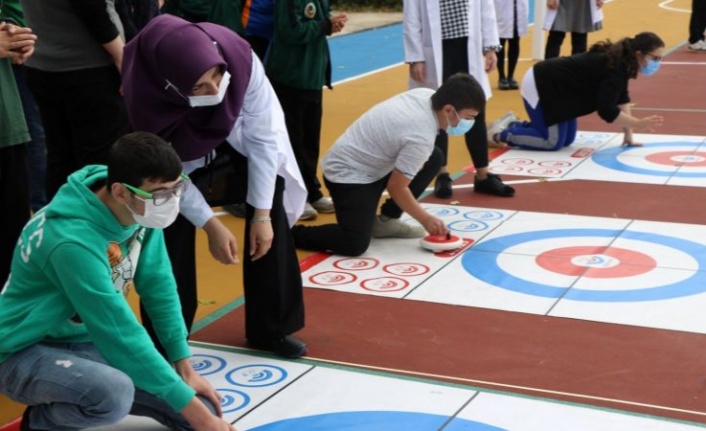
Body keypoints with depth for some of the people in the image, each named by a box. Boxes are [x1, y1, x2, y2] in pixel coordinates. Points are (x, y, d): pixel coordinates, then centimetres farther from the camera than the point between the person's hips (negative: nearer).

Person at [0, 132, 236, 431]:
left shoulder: (141, 209, -11)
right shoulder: (73, 239, -34)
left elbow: (159, 288, 2)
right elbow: (121, 335, -32)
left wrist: (185, 368, 0)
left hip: (91, 342, 7)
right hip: (29, 353, -7)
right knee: (114, 393, -38)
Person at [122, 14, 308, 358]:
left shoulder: (240, 59, -39)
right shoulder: (146, 94, -39)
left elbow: (263, 137, -24)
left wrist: (261, 214, -21)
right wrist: (212, 226, -21)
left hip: (237, 142, 2)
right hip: (181, 156, -1)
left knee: (270, 217, -4)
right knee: (171, 237, -11)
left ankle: (272, 328, 14)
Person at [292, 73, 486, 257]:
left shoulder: (426, 95, -4)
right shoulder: (422, 136, -28)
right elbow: (396, 187, -20)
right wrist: (426, 219, -8)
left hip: (368, 161, 10)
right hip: (348, 174, -10)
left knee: (434, 158, 10)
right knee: (355, 244, -23)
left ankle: (386, 220, 14)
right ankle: (289, 232, -5)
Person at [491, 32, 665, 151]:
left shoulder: (621, 60, 2)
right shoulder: (615, 69, -27)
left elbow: (622, 99, 7)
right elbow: (606, 111, -30)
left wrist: (628, 135, 4)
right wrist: (638, 123, -24)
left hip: (555, 86, 10)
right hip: (538, 86, -10)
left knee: (567, 139, 11)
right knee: (553, 142, -11)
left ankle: (514, 126, 21)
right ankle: (500, 134, 1)